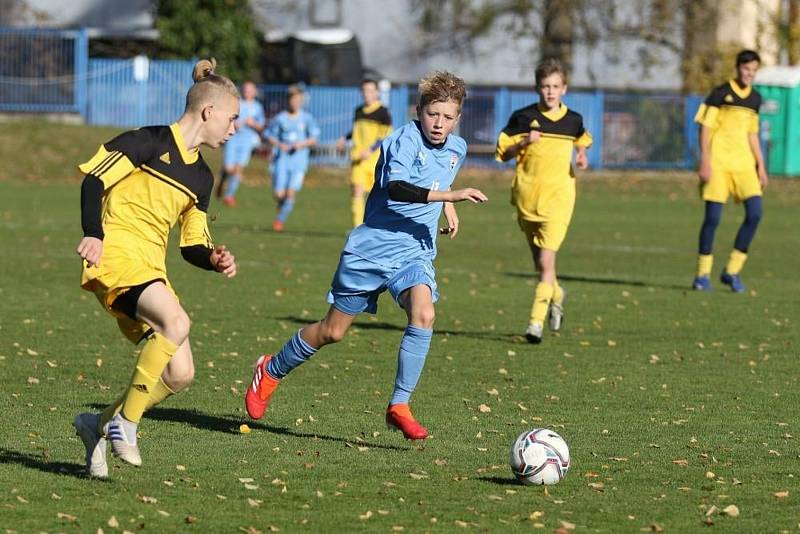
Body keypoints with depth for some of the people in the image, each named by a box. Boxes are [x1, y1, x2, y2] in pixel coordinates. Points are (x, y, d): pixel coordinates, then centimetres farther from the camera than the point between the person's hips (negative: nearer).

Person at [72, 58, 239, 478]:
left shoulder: (201, 177, 19)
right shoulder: (150, 142, -3)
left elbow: (192, 246, 22)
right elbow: (94, 178, -9)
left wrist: (214, 259, -1)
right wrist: (93, 234, -23)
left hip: (151, 268, 8)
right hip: (115, 254, -8)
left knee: (180, 374, -3)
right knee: (176, 321, -33)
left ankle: (99, 425, 16)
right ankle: (125, 422, -20)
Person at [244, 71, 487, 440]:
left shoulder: (456, 149, 7)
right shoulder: (405, 140, -15)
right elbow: (395, 188, -33)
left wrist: (448, 208, 15)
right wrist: (449, 195, -40)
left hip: (414, 252, 4)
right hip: (371, 249, -4)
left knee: (423, 314, -26)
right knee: (332, 331, 7)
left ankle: (399, 406, -20)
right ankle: (270, 372, 33)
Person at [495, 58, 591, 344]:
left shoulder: (573, 120, 4)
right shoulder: (523, 117, -2)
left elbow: (582, 141, 26)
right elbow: (503, 153, 1)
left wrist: (582, 156, 5)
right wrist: (523, 143, -17)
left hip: (558, 196, -1)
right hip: (527, 196, 1)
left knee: (546, 260, -14)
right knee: (539, 262, 13)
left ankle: (536, 321, -13)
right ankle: (556, 295, 43)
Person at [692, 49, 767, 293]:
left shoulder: (755, 98, 13)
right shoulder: (720, 93, -4)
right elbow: (706, 128, -5)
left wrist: (760, 165, 16)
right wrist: (704, 163, -12)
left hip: (744, 163, 5)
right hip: (719, 163, -5)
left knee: (755, 212, -10)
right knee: (713, 217, -6)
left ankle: (732, 271, 0)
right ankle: (703, 274, 5)